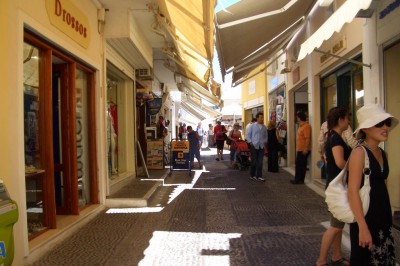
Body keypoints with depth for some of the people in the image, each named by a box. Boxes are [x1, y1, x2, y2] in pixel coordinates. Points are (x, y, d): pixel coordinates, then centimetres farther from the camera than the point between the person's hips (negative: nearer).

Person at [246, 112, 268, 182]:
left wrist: (265, 142, 6)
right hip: (254, 146, -3)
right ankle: (252, 175, 17)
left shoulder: (264, 127, 7)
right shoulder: (252, 126, -2)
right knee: (254, 161, 3)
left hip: (261, 146, 3)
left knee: (260, 162, 2)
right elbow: (248, 135, 0)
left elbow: (266, 136, 18)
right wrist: (250, 142, -7)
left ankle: (259, 176, 9)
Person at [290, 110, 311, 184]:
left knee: (301, 165, -1)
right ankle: (298, 179, 20)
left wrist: (306, 149, -25)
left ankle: (300, 180, 7)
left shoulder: (306, 126, -17)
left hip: (303, 150, -10)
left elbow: (307, 138, -23)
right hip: (299, 149, 10)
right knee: (298, 164, 13)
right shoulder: (301, 126, 15)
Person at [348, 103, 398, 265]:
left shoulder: (382, 153, 8)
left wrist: (386, 217, 13)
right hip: (365, 217, -8)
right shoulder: (359, 152, -15)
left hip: (384, 217, 8)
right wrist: (362, 227, -23)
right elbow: (353, 191, -21)